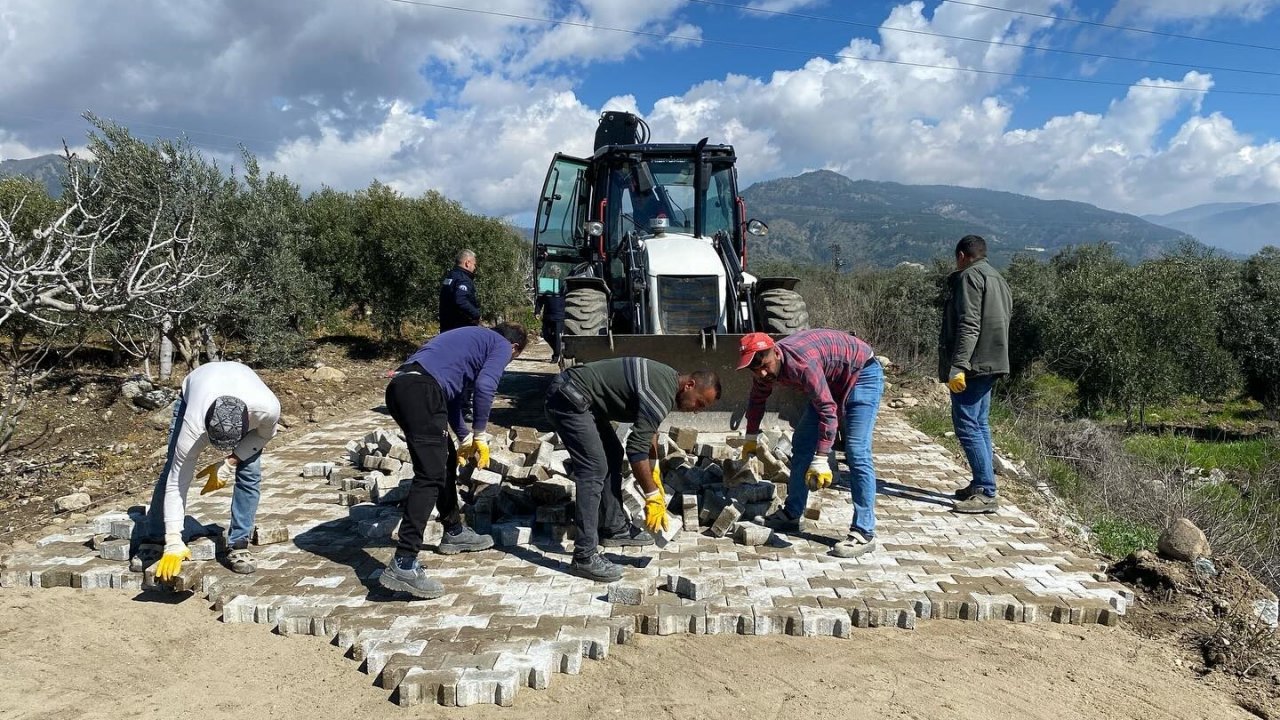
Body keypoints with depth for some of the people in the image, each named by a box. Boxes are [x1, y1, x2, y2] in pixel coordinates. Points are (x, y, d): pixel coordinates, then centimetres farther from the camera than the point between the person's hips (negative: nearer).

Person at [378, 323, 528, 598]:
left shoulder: (473, 338, 35)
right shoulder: (501, 346, 12)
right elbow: (484, 386, -7)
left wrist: (465, 438, 44)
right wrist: (479, 435, 4)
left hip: (400, 387, 9)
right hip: (421, 390, -9)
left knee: (445, 460, 22)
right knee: (430, 475, -11)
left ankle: (454, 533, 35)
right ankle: (403, 565, -17)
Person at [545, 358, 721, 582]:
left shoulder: (667, 379, 11)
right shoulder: (662, 394, -20)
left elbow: (648, 433, 23)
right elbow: (636, 448, -19)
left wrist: (655, 476, 23)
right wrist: (652, 496, -12)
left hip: (580, 398, 11)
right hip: (568, 399, -11)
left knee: (612, 455, 17)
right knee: (594, 470, -15)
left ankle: (614, 529, 27)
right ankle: (584, 557, -13)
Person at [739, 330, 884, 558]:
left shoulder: (802, 362, -37)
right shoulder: (765, 365, -10)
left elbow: (827, 409, -36)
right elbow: (757, 399, 10)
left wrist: (821, 460, -37)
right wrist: (751, 437, 19)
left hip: (862, 375, -9)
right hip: (831, 382, 9)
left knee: (856, 452, -20)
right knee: (802, 443, 7)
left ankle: (864, 533, -19)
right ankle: (791, 515, 17)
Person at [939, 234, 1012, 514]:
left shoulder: (969, 276, -8)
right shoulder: (998, 279, 22)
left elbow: (968, 325, -19)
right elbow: (1002, 322, 21)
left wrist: (958, 366, -24)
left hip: (972, 365, -10)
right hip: (991, 364, 10)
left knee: (967, 426, -10)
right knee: (980, 425, 15)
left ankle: (986, 493, -12)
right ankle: (982, 485, 20)